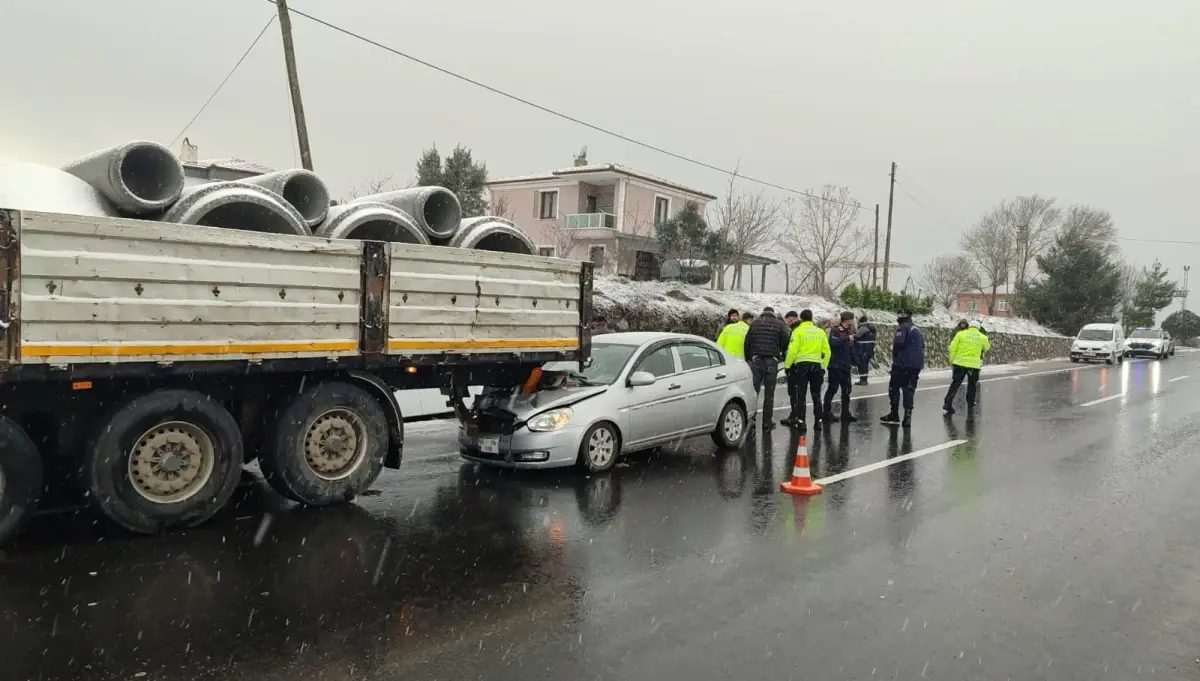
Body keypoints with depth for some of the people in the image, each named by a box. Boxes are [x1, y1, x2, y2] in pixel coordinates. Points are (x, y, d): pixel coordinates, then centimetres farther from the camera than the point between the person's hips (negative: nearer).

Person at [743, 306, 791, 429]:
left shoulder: (755, 323, 9)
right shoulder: (779, 324, 6)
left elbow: (746, 342, 6)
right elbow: (785, 342, 0)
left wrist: (748, 358, 13)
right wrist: (780, 353, 19)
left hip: (756, 360, 1)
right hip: (772, 361, -1)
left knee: (753, 390, 4)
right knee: (769, 393, 4)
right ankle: (767, 422, 4)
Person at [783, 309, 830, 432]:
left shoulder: (798, 331, -3)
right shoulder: (820, 332, 10)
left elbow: (792, 350, -10)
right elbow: (827, 352, 10)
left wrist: (787, 365, -2)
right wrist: (823, 367, 19)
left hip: (802, 365, -4)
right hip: (817, 365, 4)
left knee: (800, 394, -1)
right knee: (816, 395, 13)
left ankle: (801, 421, -5)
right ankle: (818, 421, 16)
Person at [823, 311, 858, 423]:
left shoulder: (848, 333, 16)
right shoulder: (835, 330, -7)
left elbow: (851, 350, 19)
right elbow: (833, 342, -27)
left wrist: (855, 362, 14)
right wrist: (847, 338, -26)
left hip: (846, 366, 8)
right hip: (835, 366, -8)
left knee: (846, 390, 10)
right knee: (832, 389, -4)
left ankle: (845, 414, 17)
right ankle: (827, 413, 2)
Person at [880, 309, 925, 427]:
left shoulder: (902, 328, -10)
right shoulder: (917, 329, 15)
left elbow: (899, 343, -23)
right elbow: (922, 346, 18)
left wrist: (895, 357, -7)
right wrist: (920, 361, 19)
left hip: (903, 363, -7)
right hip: (917, 364, 7)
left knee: (894, 387, 6)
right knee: (909, 389, 9)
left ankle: (895, 415, 10)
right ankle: (907, 416, 2)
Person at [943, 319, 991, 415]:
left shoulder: (960, 334, 0)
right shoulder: (983, 337, 5)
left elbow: (953, 348, -2)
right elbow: (986, 348, 23)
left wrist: (952, 361, 7)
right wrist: (989, 345, 47)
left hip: (960, 363, 0)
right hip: (974, 365, 0)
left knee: (955, 384, 6)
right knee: (972, 385, 16)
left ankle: (948, 403, -1)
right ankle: (970, 405, 23)